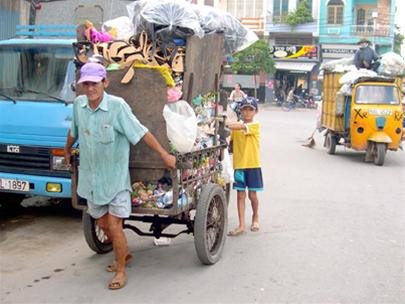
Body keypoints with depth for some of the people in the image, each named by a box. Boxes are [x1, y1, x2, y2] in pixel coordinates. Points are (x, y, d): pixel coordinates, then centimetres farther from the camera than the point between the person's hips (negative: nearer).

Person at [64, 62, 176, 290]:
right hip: (91, 177, 6)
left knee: (114, 226, -5)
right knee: (102, 223, 17)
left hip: (115, 177, -5)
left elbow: (141, 132, -15)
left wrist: (164, 154, -13)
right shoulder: (79, 104, -3)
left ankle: (121, 270, 14)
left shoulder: (117, 106, -19)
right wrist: (67, 150, 30)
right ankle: (125, 253, 41)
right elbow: (74, 131, 15)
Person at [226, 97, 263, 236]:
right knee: (240, 195, 4)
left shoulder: (255, 126, -7)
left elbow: (242, 127, -24)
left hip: (253, 165, -3)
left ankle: (255, 217, 32)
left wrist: (226, 124, -32)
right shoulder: (236, 127, 8)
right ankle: (241, 225, 8)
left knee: (252, 195, 6)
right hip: (239, 165, 3)